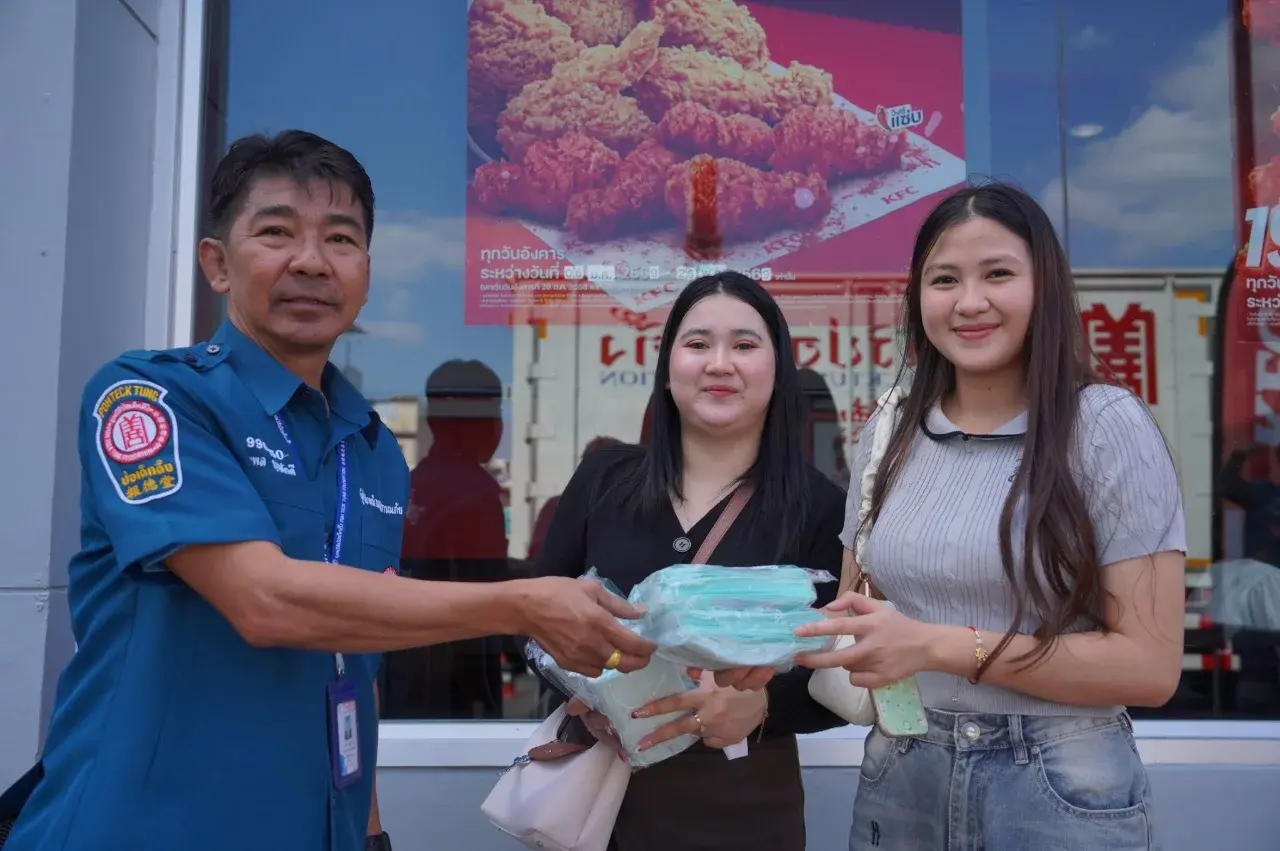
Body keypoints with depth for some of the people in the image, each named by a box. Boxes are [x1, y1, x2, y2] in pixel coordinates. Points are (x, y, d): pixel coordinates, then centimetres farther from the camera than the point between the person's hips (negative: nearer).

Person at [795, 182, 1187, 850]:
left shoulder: (1107, 426, -12)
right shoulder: (888, 434, 2)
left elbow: (1150, 666, -14)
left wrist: (940, 647, -23)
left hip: (1060, 792, -4)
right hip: (899, 778, 4)